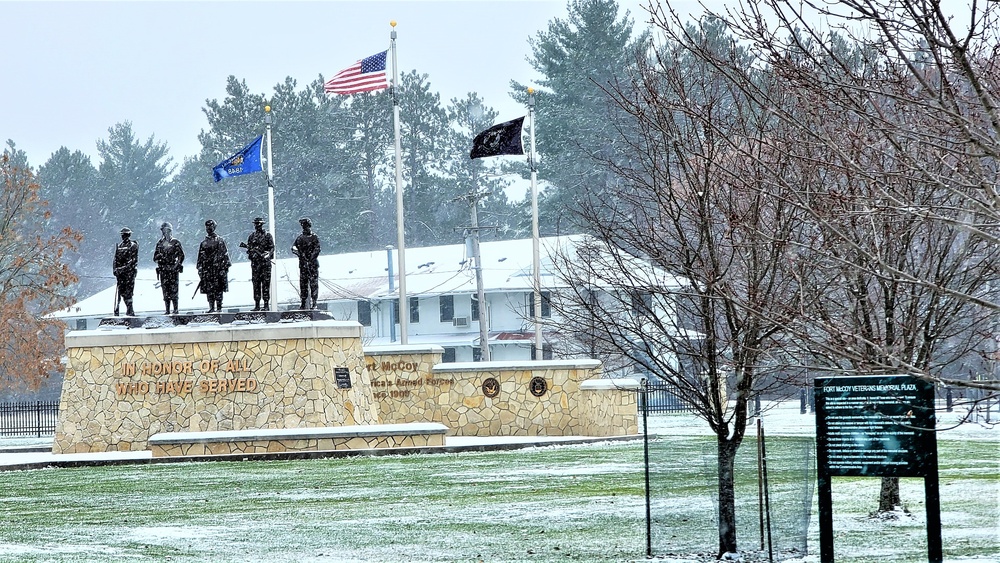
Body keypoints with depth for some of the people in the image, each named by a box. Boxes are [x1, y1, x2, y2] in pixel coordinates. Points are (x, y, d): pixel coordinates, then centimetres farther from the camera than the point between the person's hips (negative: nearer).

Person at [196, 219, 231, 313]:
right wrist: (200, 269, 11)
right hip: (207, 269, 4)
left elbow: (225, 254, 0)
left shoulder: (220, 241, 2)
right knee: (209, 290, 0)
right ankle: (211, 308, 6)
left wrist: (225, 267, -7)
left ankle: (219, 308, -1)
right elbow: (201, 257, 17)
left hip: (218, 268, -4)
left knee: (218, 289, -5)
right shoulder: (204, 243, 14)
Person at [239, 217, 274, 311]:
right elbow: (249, 249, 16)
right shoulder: (252, 236, 13)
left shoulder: (267, 235, 2)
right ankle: (257, 305, 5)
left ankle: (266, 305, -5)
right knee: (256, 284, 3)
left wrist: (268, 255, -19)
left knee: (265, 283, -6)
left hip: (265, 262, -4)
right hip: (255, 262, 4)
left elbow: (272, 248, -2)